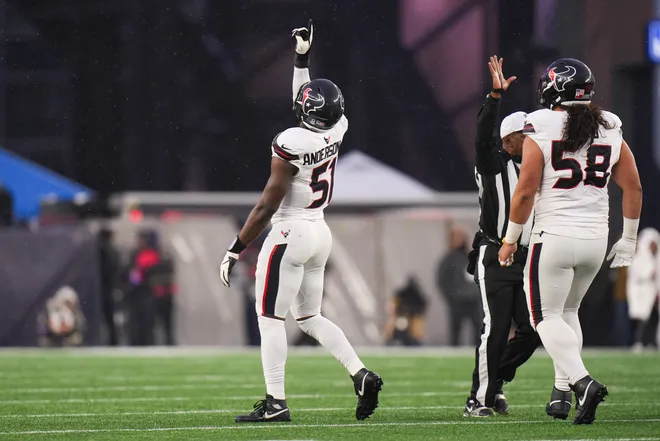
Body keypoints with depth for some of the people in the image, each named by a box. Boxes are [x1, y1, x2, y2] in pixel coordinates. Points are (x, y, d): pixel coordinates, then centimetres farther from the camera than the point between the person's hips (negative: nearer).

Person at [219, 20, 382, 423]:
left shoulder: (291, 144, -20)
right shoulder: (337, 131, -1)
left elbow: (267, 206, -17)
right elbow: (312, 106, 24)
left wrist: (235, 251, -11)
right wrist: (302, 57, 28)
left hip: (291, 233, -8)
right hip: (321, 233, 8)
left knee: (270, 316, -2)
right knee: (309, 316, 17)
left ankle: (275, 402, -5)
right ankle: (361, 374, 5)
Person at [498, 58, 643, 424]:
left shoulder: (541, 133, -9)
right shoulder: (610, 132, 5)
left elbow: (525, 193, -10)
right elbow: (634, 187, 7)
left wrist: (511, 239, 1)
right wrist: (629, 239, 17)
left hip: (555, 236, -5)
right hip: (595, 238, 5)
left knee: (547, 316, 2)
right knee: (568, 311, 22)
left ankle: (582, 381, -20)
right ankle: (562, 392, 17)